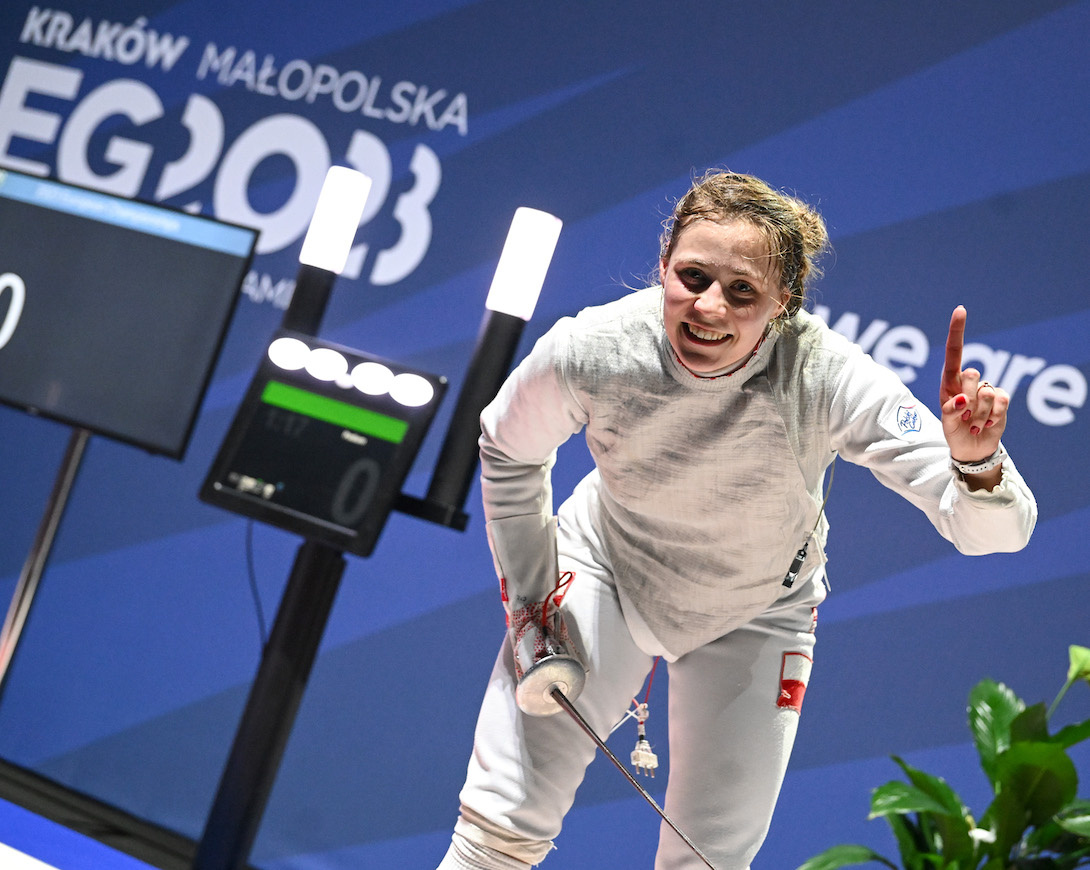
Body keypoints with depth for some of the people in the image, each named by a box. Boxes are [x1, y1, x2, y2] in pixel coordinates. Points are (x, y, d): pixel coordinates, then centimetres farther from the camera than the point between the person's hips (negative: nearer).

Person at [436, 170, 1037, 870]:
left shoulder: (829, 378, -34)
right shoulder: (589, 351, -31)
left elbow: (996, 530, -36)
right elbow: (509, 451, -6)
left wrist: (974, 461, -58)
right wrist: (526, 606, -5)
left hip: (756, 614, 0)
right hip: (605, 568, 0)